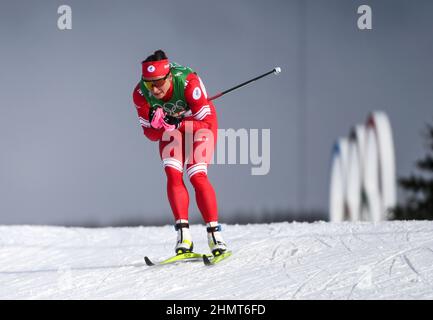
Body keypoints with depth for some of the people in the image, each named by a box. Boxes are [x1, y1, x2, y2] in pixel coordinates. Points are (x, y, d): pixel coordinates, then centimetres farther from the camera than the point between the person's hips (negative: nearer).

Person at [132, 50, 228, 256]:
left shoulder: (188, 83, -37)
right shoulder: (141, 94, -26)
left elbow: (205, 121, -31)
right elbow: (150, 133, -15)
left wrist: (177, 125, -45)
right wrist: (158, 127, -38)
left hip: (201, 123, -3)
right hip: (172, 128, 3)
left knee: (197, 176, -19)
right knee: (173, 175, -16)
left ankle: (215, 234, -15)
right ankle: (184, 236, -16)